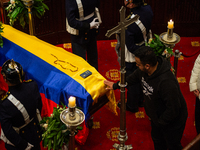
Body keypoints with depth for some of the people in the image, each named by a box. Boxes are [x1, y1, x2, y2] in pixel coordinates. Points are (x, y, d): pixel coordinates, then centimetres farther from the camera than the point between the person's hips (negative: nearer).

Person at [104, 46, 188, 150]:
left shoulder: (167, 82, -44)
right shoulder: (143, 71, -17)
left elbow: (173, 109, -36)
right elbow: (133, 77, 8)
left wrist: (160, 122, -22)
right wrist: (115, 85, 17)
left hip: (172, 122, -8)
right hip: (156, 117, 8)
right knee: (157, 140, 31)